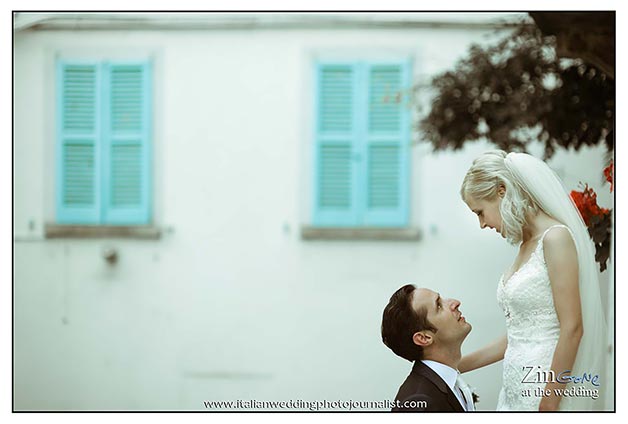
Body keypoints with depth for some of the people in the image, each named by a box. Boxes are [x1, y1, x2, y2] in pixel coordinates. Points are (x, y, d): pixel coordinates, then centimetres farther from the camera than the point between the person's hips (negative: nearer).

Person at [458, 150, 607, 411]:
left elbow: (572, 329, -16)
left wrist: (549, 405, -18)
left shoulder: (555, 238, -11)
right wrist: (457, 366, 17)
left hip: (549, 388, -8)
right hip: (516, 386, 8)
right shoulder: (527, 246, 14)